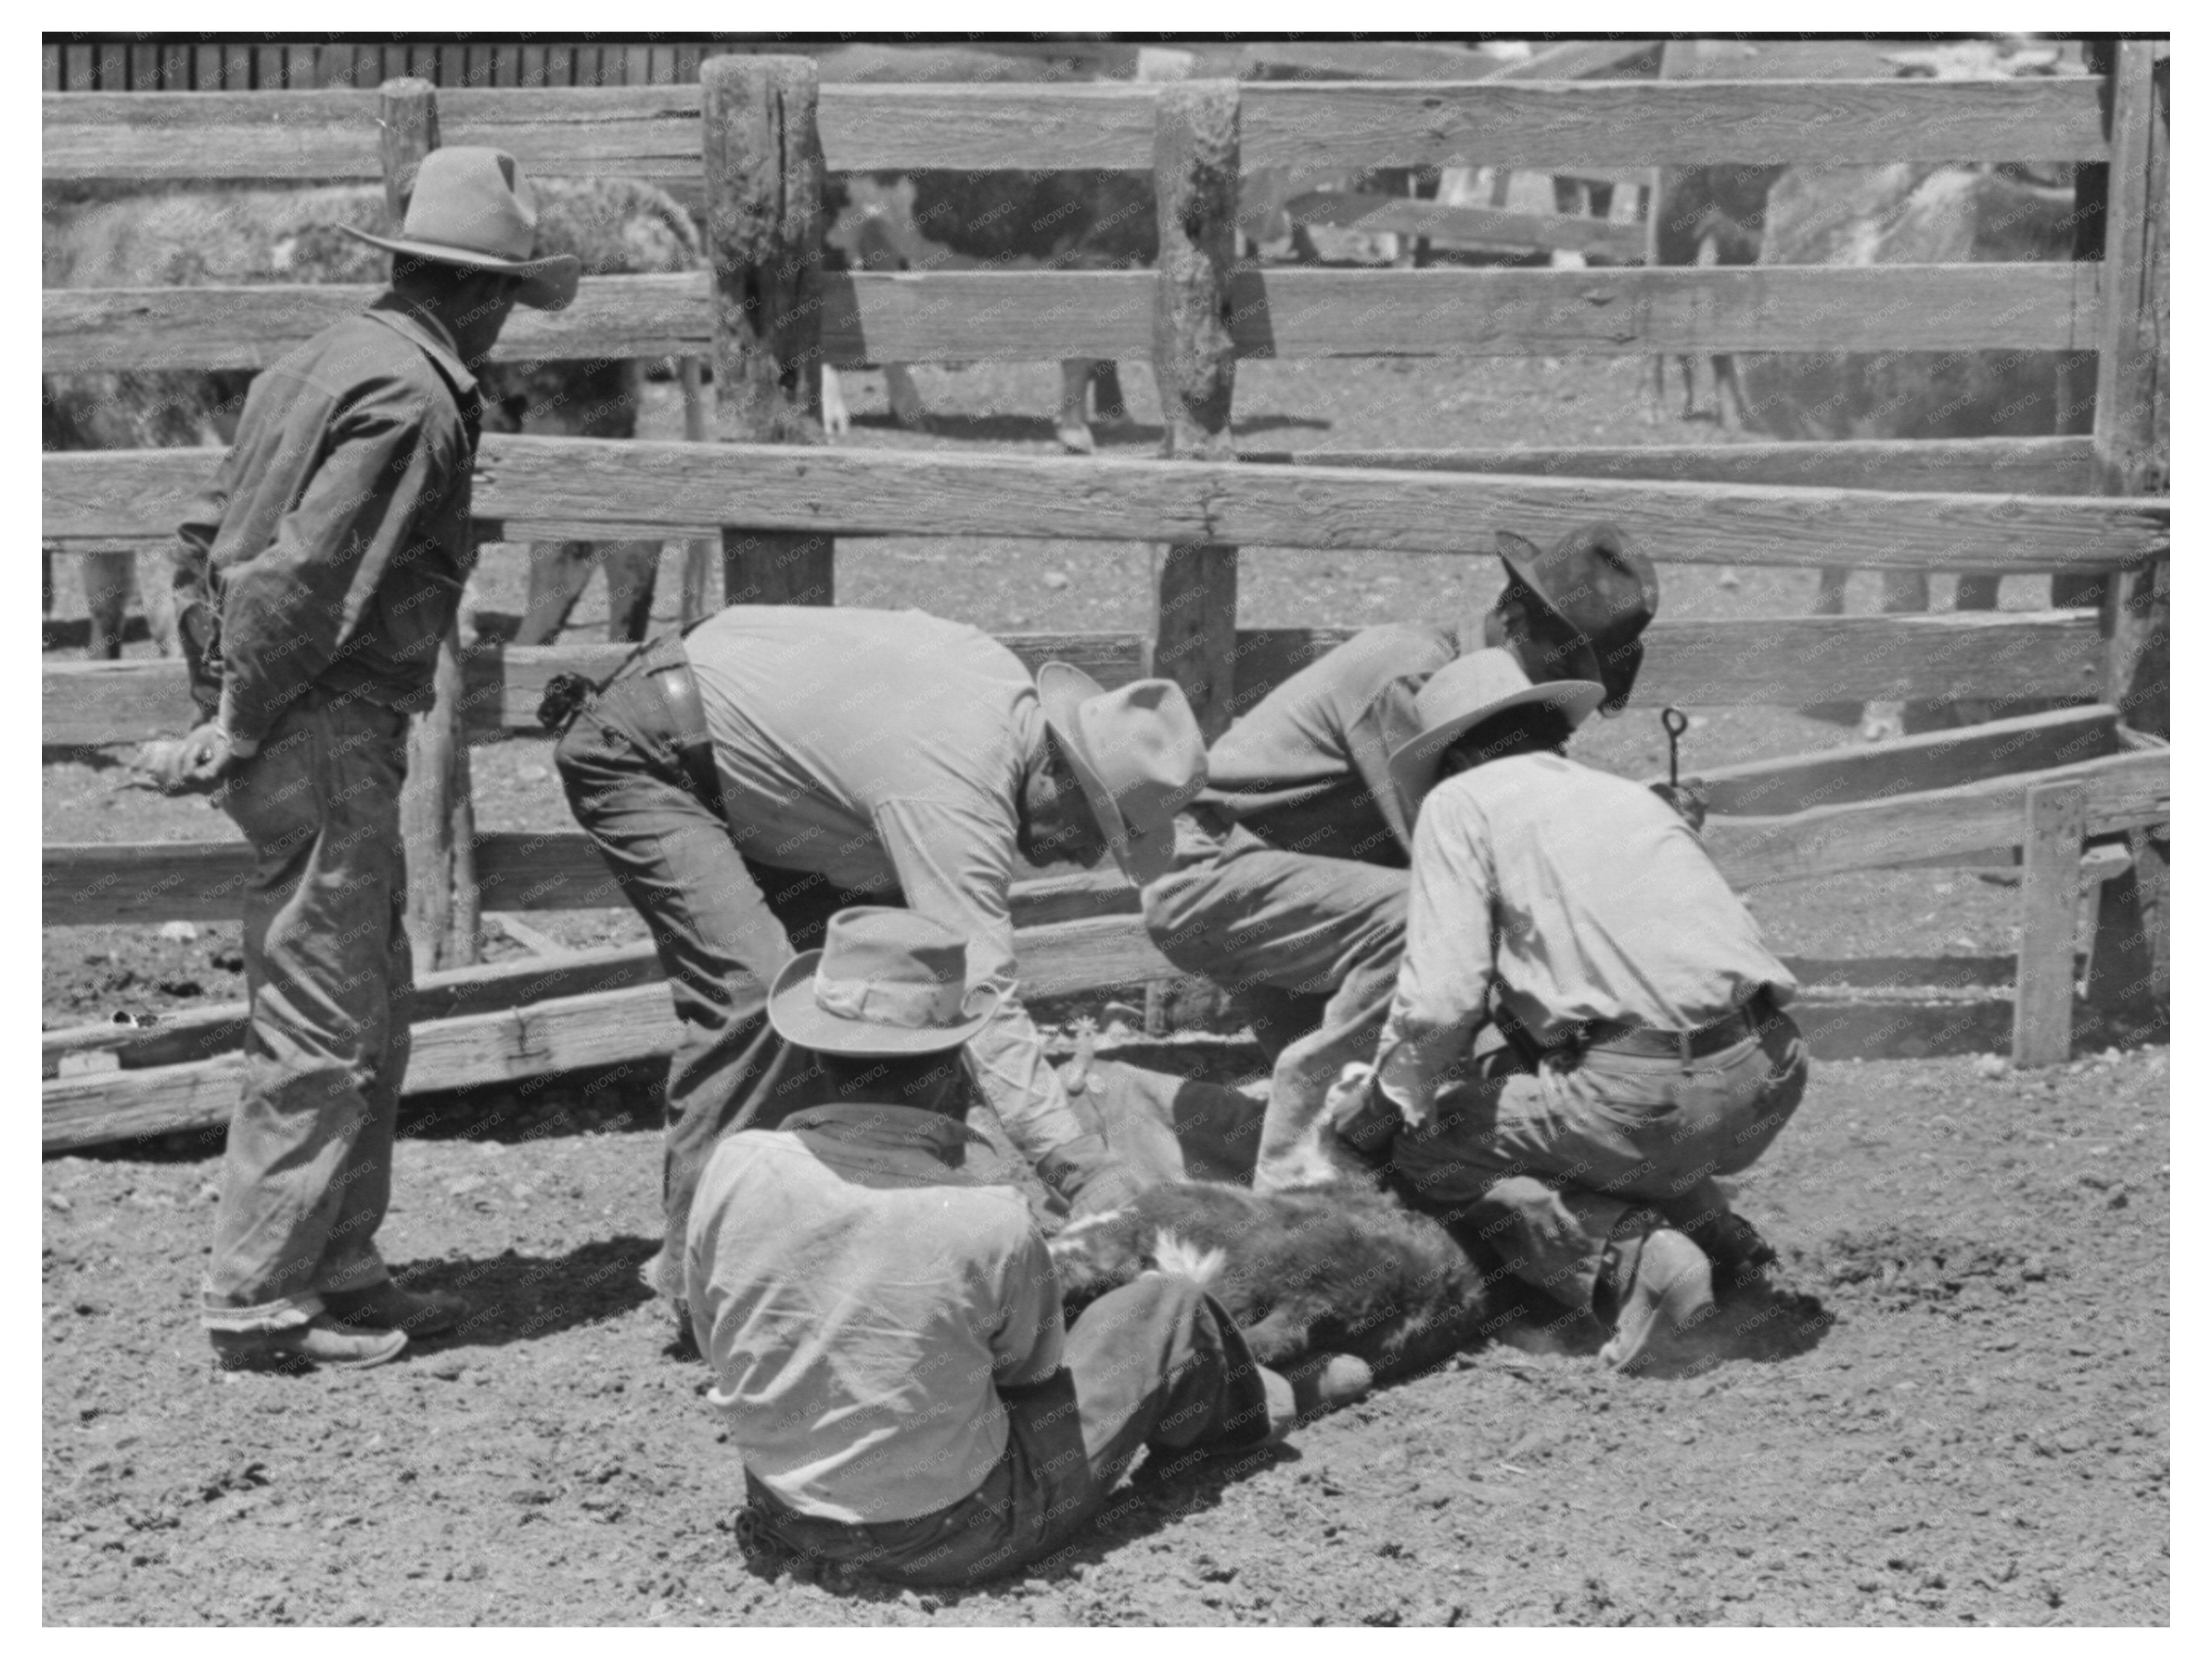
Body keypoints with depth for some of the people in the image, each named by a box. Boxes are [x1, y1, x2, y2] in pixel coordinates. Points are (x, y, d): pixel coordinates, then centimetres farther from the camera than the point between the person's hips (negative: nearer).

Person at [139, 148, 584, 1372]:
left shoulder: (320, 363, 14)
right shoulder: (412, 398, -16)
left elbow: (204, 539, 15)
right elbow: (304, 579, -23)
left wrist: (218, 710, 13)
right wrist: (238, 730, -14)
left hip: (285, 733, 10)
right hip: (329, 732, -10)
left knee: (373, 1009, 17)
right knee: (320, 1028, -3)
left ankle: (340, 1271, 25)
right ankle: (255, 1303, 2)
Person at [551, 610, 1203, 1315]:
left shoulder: (1004, 681, -6)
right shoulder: (953, 796, -33)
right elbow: (982, 1002, -38)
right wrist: (1086, 1172, -41)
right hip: (637, 754, -10)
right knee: (753, 988, -24)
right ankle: (696, 1271, -18)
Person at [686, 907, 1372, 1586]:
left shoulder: (737, 1168, -17)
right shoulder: (992, 1227, -26)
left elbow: (715, 1344, -1)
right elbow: (1035, 1368, -6)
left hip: (785, 1511, 5)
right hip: (954, 1540, -5)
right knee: (1169, 1309, 11)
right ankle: (1253, 1409, 45)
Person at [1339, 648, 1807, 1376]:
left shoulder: (1461, 802, 6)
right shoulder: (1630, 794, 26)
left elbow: (1443, 1001, -5)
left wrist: (1382, 1103, 13)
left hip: (1654, 1094, -7)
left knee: (1431, 1158, 10)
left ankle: (1627, 1255, -9)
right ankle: (1701, 1220, 17)